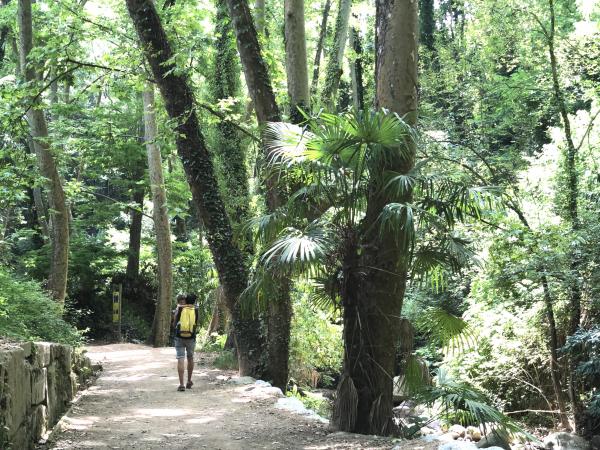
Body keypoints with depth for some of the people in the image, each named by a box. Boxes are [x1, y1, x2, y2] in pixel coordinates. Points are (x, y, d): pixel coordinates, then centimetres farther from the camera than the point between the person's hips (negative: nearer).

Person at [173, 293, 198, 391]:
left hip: (179, 337, -1)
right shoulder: (195, 309, -1)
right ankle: (189, 381, 29)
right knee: (190, 358, 20)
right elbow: (196, 325, 8)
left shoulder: (179, 308, -3)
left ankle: (181, 384, -10)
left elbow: (174, 323, 8)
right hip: (191, 337, 1)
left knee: (180, 360, -3)